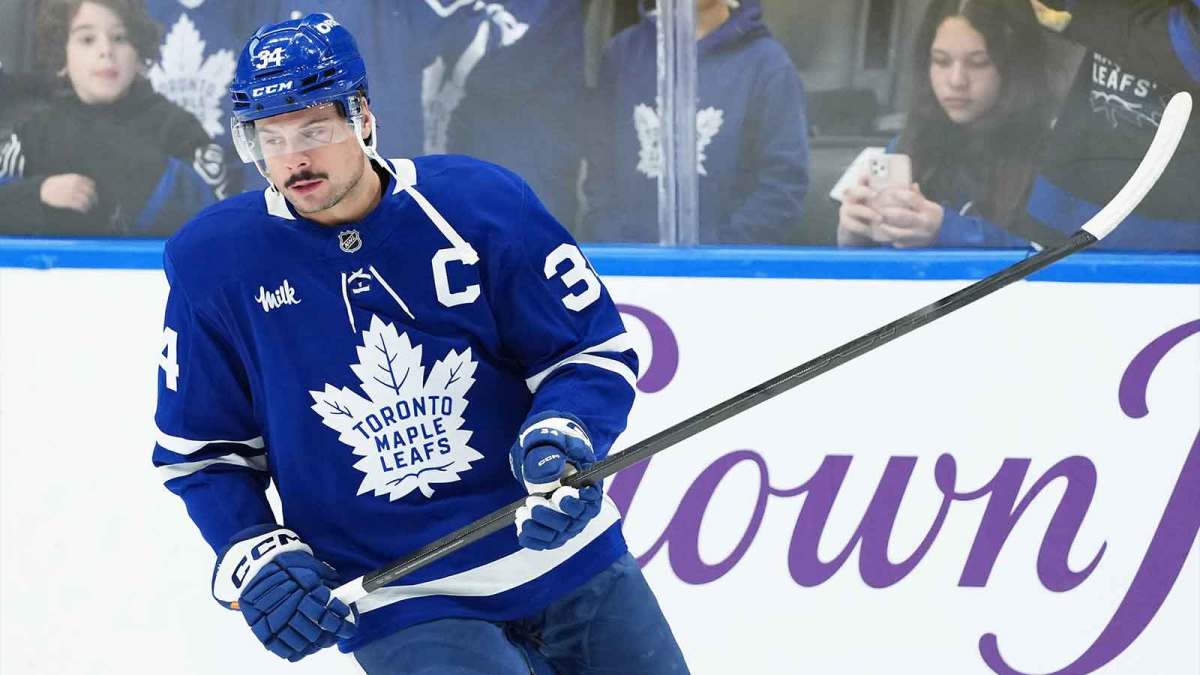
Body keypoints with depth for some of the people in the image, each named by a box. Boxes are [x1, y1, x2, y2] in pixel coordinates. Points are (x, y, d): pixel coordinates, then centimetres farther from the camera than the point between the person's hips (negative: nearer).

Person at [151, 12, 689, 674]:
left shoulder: (481, 202, -9)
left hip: (566, 557, 2)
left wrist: (560, 444, -21)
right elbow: (203, 451, 4)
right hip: (401, 606, -2)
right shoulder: (213, 262, -6)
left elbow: (595, 348, -2)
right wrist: (255, 562, -10)